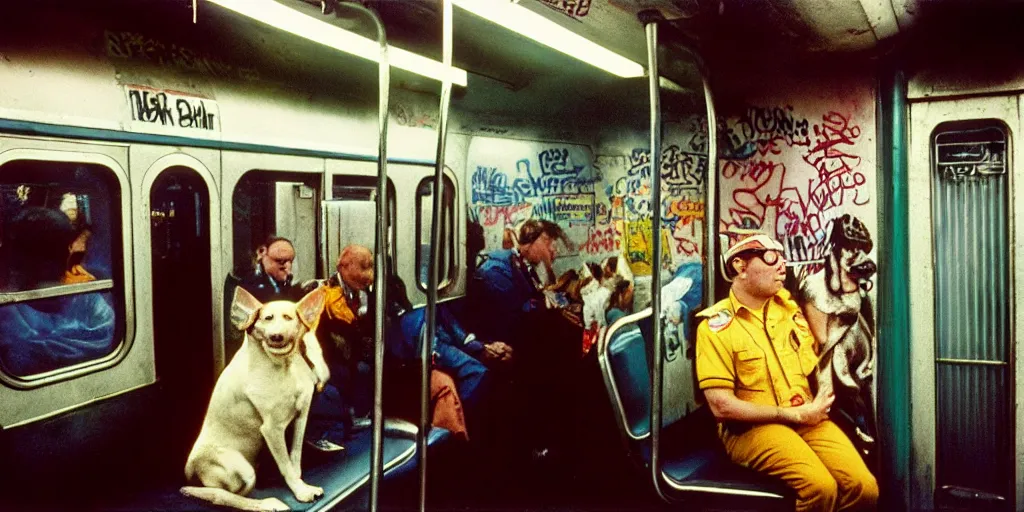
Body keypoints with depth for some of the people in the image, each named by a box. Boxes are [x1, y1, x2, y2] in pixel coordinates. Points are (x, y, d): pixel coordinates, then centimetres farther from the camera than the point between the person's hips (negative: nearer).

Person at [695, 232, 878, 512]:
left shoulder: (790, 306, 10)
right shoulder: (716, 326, -8)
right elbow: (722, 406, -14)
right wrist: (795, 414, -12)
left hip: (808, 418, 5)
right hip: (751, 427, -5)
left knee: (864, 487, -17)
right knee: (821, 486, -28)